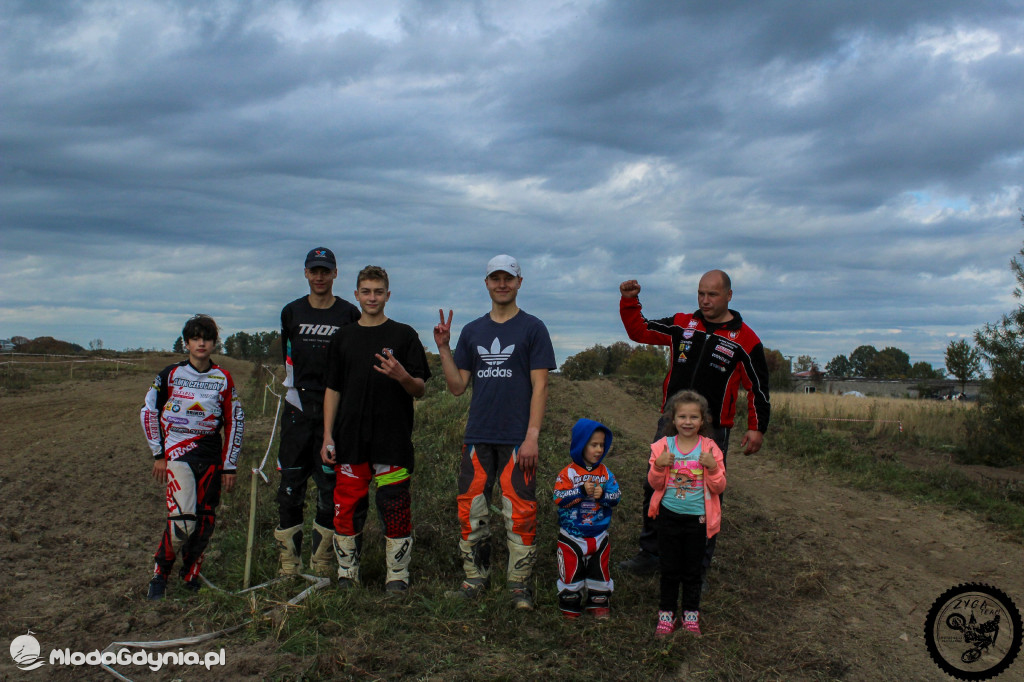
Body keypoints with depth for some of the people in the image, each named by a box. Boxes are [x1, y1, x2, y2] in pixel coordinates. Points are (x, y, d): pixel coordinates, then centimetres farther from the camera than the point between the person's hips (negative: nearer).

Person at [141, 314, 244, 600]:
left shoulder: (223, 379, 5)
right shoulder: (170, 375, 1)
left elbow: (235, 422, 10)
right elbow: (148, 411, 9)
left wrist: (229, 466, 7)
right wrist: (158, 455, 4)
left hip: (211, 457, 3)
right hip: (177, 453, -2)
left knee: (205, 522, 1)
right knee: (183, 519, -17)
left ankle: (190, 574, 21)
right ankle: (160, 573, 4)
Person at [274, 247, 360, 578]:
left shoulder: (349, 314, 3)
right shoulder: (291, 312, 9)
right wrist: (293, 386, 9)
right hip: (298, 408, 2)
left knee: (331, 486, 1)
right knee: (291, 484, 1)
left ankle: (323, 559, 13)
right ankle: (289, 558, 10)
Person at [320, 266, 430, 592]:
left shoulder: (404, 335, 3)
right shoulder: (344, 336, 12)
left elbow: (420, 390, 0)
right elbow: (333, 389, 14)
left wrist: (402, 377, -22)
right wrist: (327, 436, 7)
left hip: (393, 441, -2)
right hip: (350, 441, 3)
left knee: (395, 510, 0)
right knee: (347, 509, 4)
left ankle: (397, 576, 13)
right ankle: (347, 574, 19)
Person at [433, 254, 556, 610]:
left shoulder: (532, 328, 2)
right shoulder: (472, 331, 13)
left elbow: (540, 386, -3)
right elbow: (457, 387, 11)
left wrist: (532, 436, -11)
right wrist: (443, 349, -2)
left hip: (517, 438, -3)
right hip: (478, 436, 4)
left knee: (520, 513, -3)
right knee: (471, 510, 5)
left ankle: (519, 582, 10)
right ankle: (476, 576, 20)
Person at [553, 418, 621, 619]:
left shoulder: (605, 472, 1)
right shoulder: (568, 472, -10)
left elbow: (616, 496, -4)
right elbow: (558, 498, -18)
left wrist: (603, 494, -23)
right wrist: (581, 491, -26)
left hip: (599, 534, 3)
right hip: (572, 535, -3)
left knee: (600, 569, 12)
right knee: (571, 570, 7)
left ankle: (598, 603, 28)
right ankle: (570, 605, 21)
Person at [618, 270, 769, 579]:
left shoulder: (745, 339, -1)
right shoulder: (681, 324, 7)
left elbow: (758, 387, 3)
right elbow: (639, 330, 14)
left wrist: (757, 428, -1)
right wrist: (629, 302, -1)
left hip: (712, 431, -3)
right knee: (655, 490, 7)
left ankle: (698, 568, 16)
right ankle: (650, 554, 22)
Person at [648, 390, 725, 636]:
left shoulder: (709, 448, -4)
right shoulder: (663, 446, -3)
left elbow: (719, 488, -5)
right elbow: (655, 484, -2)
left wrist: (713, 467, -22)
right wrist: (659, 465, -21)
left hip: (697, 517, 0)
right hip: (669, 516, 0)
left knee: (692, 569, 11)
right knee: (669, 569, 9)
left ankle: (691, 615, 26)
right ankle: (666, 614, 22)